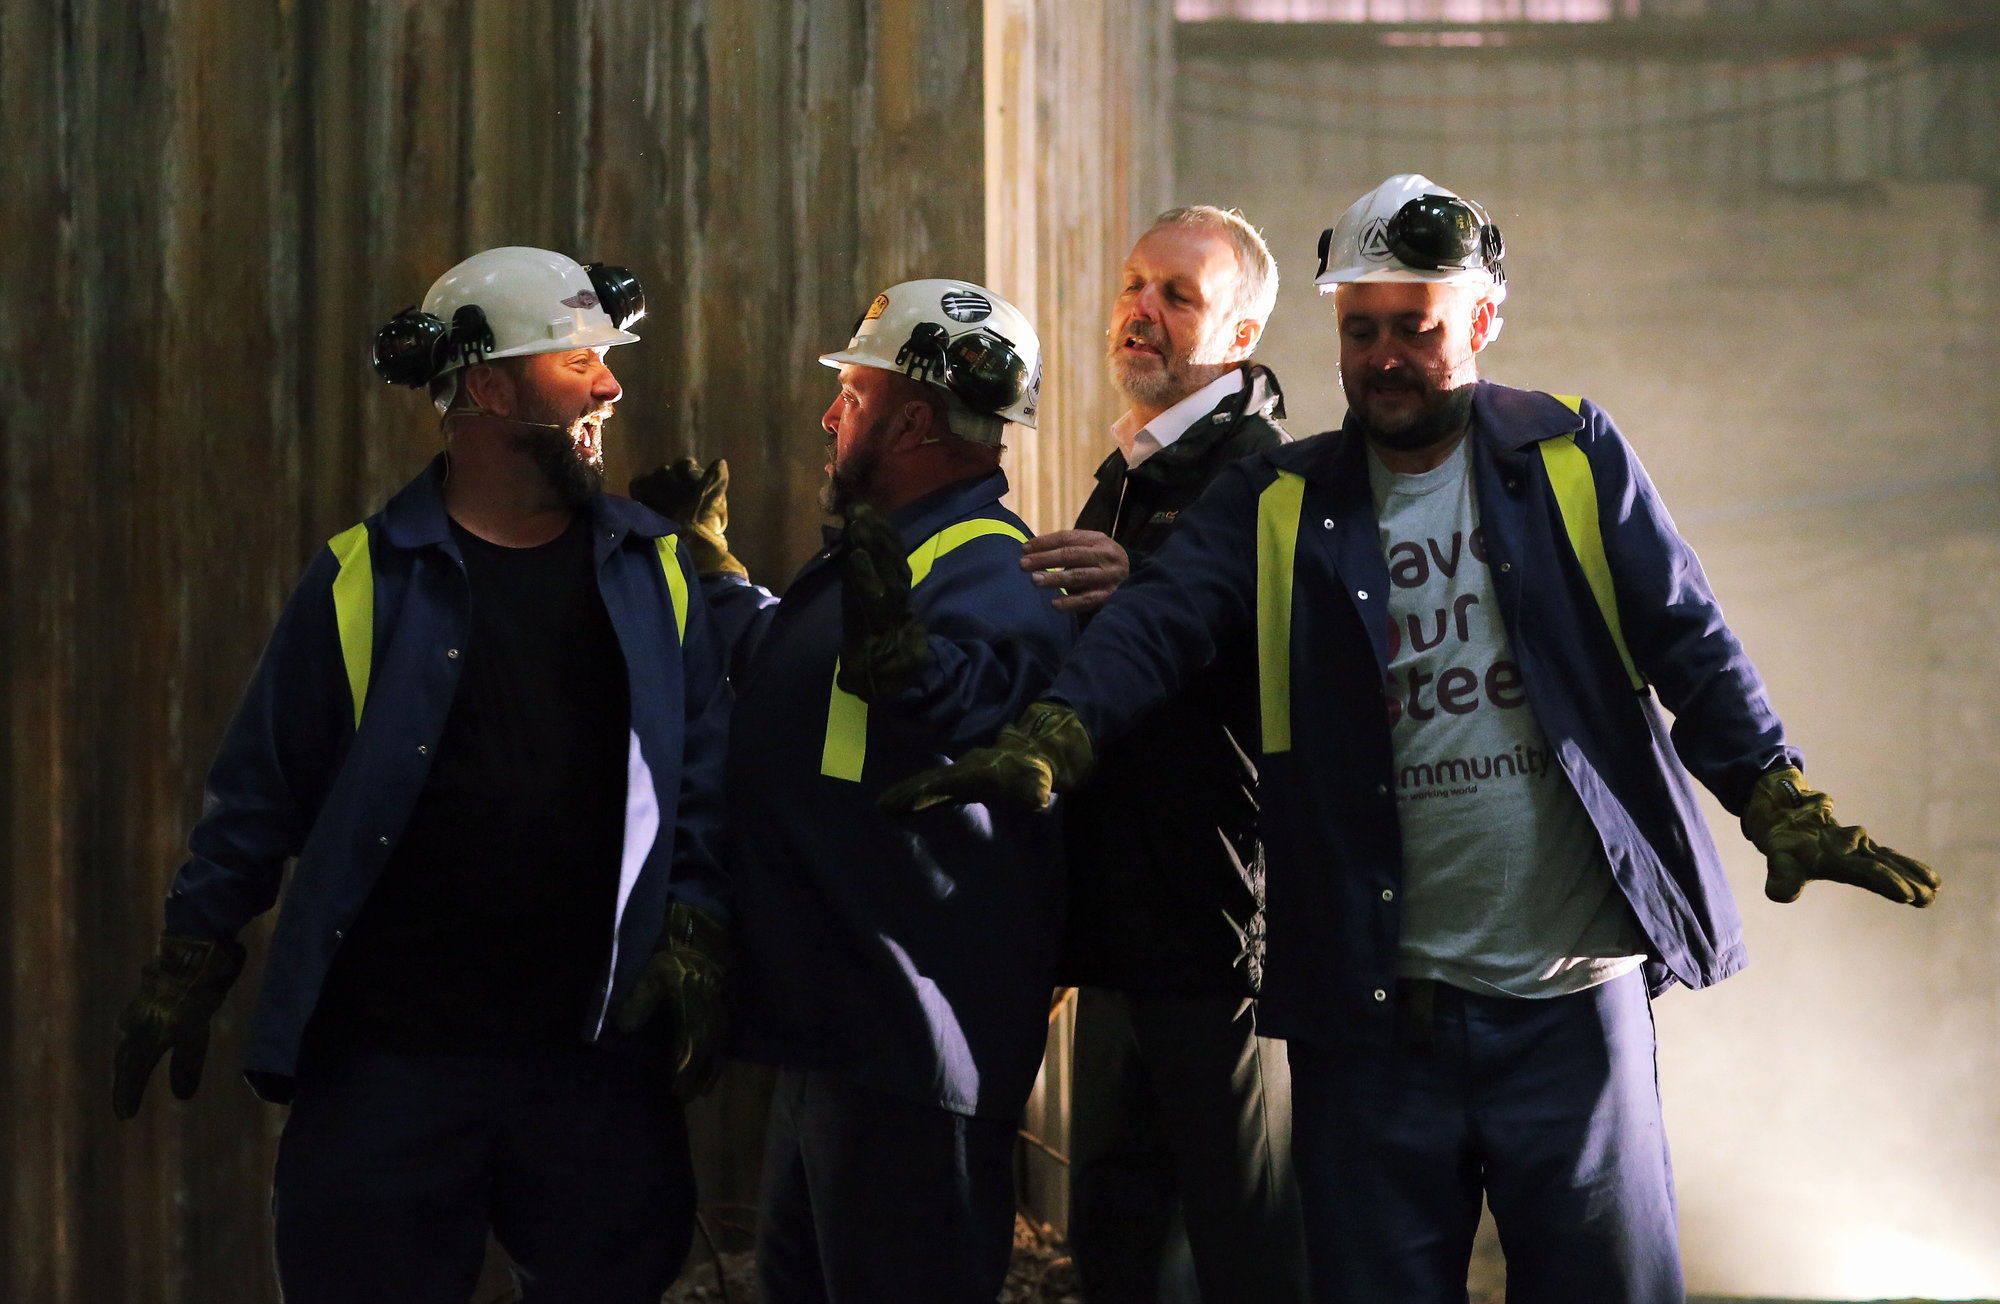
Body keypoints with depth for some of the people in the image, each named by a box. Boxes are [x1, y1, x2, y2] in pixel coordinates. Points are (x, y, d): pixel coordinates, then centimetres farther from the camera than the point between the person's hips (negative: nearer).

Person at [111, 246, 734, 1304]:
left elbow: (703, 780, 9)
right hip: (388, 1051, -2)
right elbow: (262, 789, 4)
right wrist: (190, 960, 4)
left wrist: (692, 932, -3)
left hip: (596, 1055, 2)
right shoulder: (362, 578, 0)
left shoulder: (655, 574, 7)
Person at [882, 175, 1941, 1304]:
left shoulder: (1575, 460, 6)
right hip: (1374, 1013, 1)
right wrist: (1044, 746, -26)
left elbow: (1691, 647, 3)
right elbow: (1159, 623, -8)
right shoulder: (1278, 506, 7)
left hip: (1573, 996, -1)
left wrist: (1787, 812, -10)